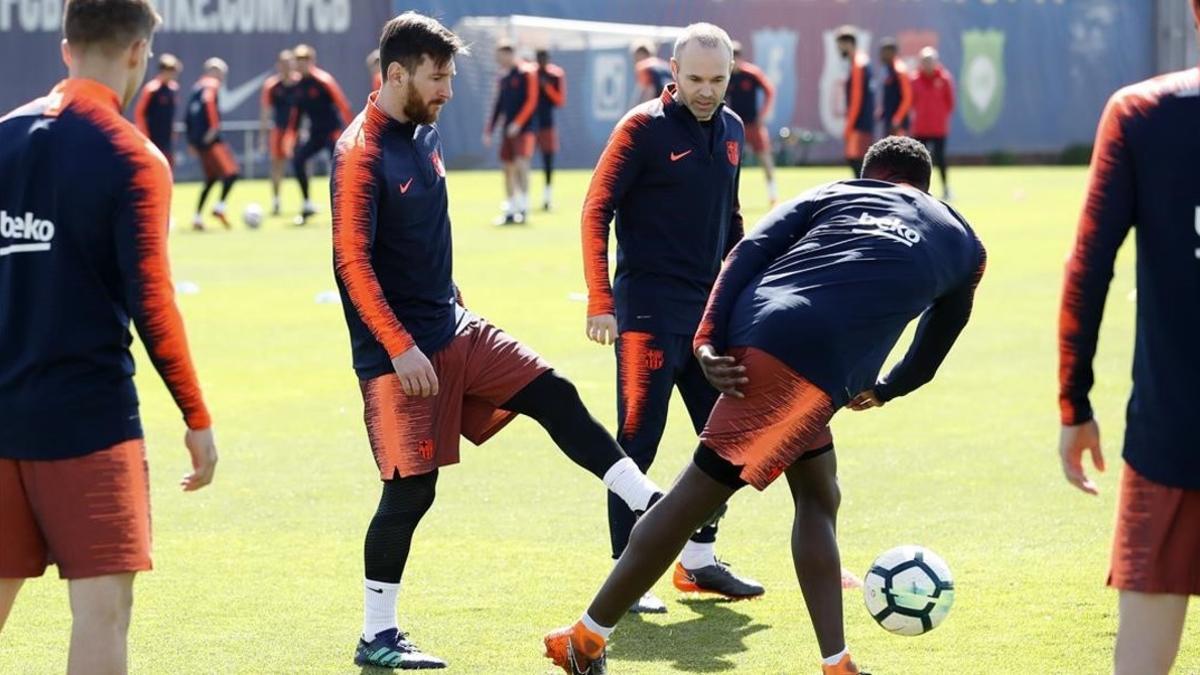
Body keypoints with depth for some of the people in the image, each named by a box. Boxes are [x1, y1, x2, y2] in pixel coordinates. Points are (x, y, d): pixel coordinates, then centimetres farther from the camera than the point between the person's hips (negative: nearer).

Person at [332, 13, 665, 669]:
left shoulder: (426, 132, 9)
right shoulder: (360, 153, -17)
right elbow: (352, 261, -21)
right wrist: (400, 347, -23)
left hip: (455, 329, 8)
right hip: (401, 352, -8)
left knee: (556, 396, 2)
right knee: (411, 489, -5)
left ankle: (653, 506, 6)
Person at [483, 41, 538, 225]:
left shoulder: (526, 73, -7)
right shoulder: (503, 77, 15)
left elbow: (531, 101, -13)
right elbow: (498, 106, 19)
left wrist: (517, 123, -19)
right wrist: (489, 130, 15)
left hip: (523, 128, -8)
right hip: (507, 130, 8)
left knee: (521, 163, -18)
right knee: (507, 168, 6)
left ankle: (524, 207, -14)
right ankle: (510, 211, 11)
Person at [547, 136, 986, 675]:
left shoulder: (835, 194, 27)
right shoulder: (963, 243, 25)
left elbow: (750, 250, 9)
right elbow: (933, 349, 36)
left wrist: (708, 340, 2)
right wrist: (882, 390, 55)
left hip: (755, 331, 3)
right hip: (813, 367, -3)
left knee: (820, 498, 17)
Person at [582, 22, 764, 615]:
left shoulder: (730, 130, 12)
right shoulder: (643, 127, -9)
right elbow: (597, 211, -11)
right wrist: (600, 301, -18)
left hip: (710, 310, 7)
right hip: (649, 310, -7)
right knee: (639, 441, -7)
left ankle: (698, 560, 24)